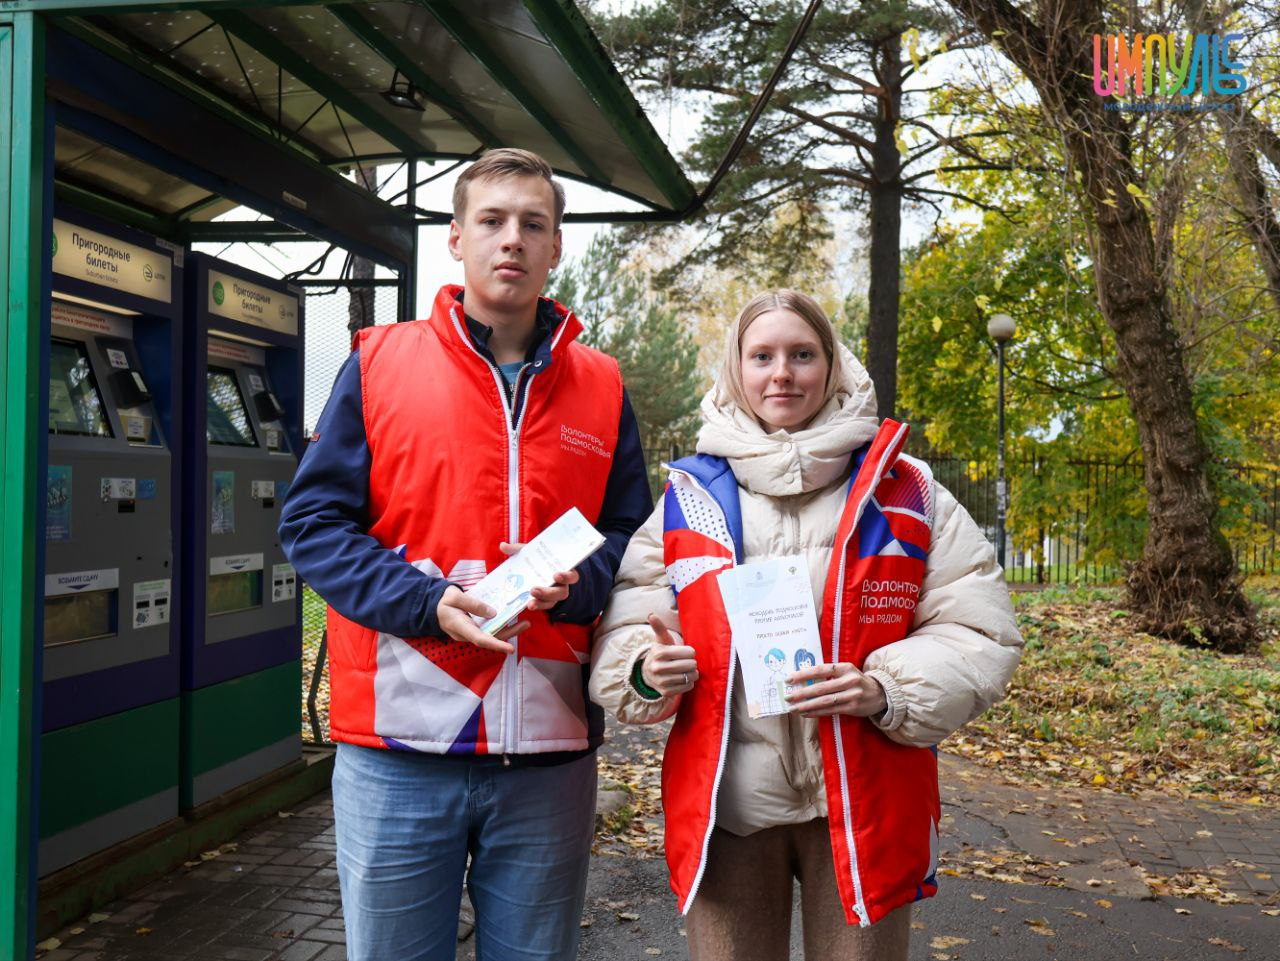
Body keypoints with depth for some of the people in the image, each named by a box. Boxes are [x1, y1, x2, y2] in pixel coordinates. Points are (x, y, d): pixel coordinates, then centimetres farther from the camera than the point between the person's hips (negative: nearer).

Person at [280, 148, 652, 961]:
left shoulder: (600, 388, 9)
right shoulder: (379, 363, 3)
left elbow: (633, 540, 10)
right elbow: (313, 521, 0)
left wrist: (571, 582, -12)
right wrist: (429, 601, -14)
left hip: (551, 748, 2)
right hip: (399, 747, -1)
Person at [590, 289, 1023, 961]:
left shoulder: (906, 494, 4)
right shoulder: (689, 495, 6)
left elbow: (978, 632, 0)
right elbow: (625, 627, 9)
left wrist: (886, 689, -17)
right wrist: (646, 671, -13)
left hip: (864, 802, 0)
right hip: (725, 801, 1)